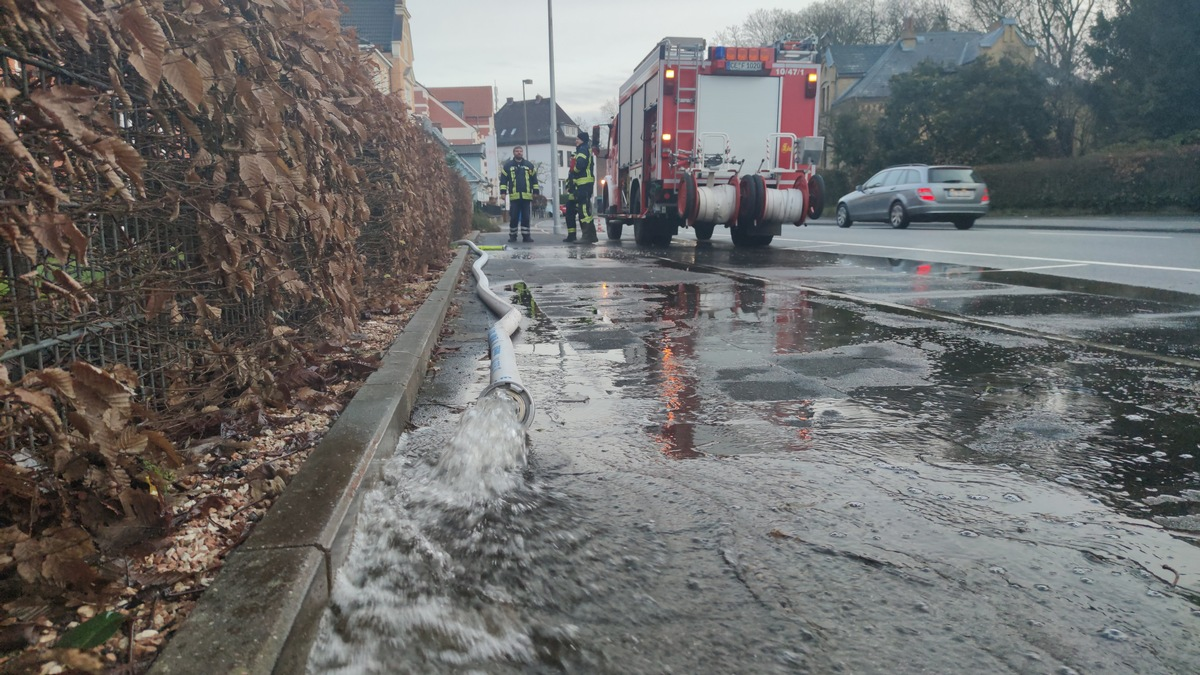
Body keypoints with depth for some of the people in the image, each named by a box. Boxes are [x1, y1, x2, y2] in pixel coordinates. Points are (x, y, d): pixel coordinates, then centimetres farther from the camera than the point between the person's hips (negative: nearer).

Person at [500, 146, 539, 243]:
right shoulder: (508, 165, 8)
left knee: (526, 217, 3)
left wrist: (536, 192, 7)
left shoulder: (529, 165, 12)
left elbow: (534, 179, 13)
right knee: (513, 217, 0)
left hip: (526, 196, 1)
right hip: (514, 196, -1)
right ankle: (512, 235, 10)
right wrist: (503, 192, -2)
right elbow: (503, 179, 7)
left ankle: (526, 235, 9)